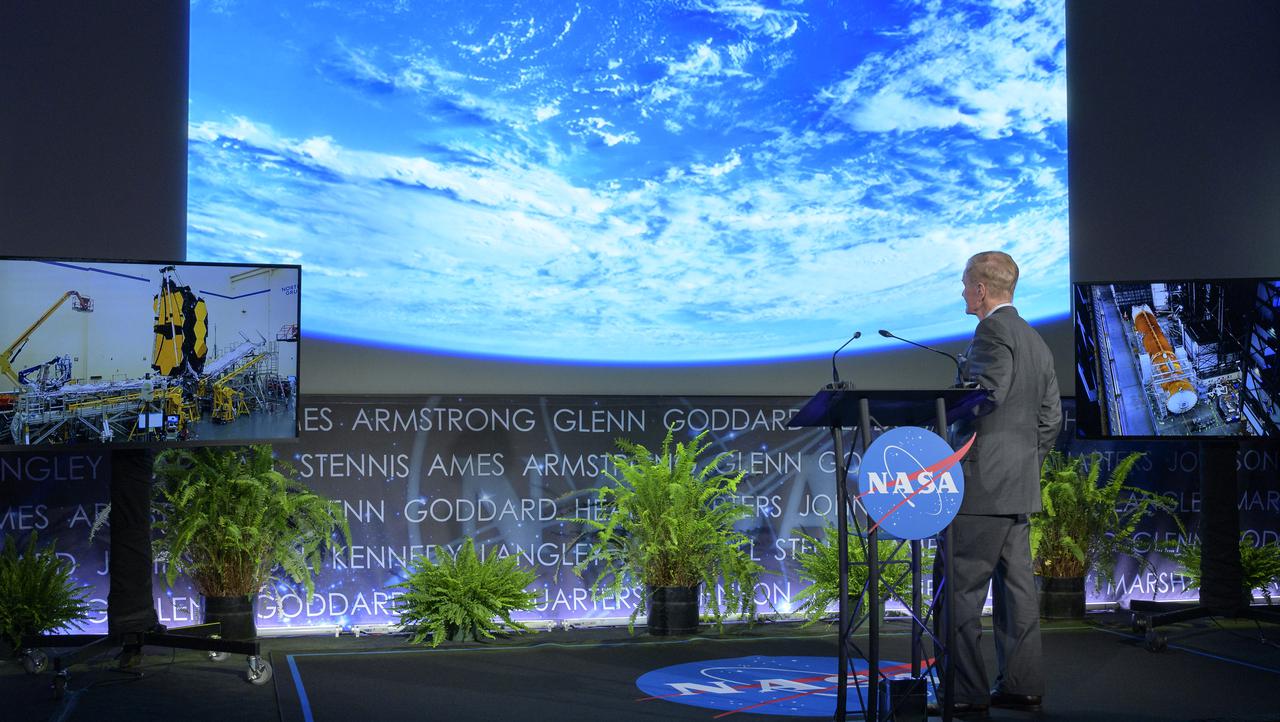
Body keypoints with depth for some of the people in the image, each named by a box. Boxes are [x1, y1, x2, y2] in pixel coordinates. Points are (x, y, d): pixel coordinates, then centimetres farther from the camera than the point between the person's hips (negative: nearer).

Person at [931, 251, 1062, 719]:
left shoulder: (993, 332, -11)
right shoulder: (1036, 341, 18)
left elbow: (989, 395, -24)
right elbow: (1051, 416, 18)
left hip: (981, 484, -10)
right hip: (1021, 487, 10)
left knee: (958, 589, -6)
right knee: (1016, 586, 12)